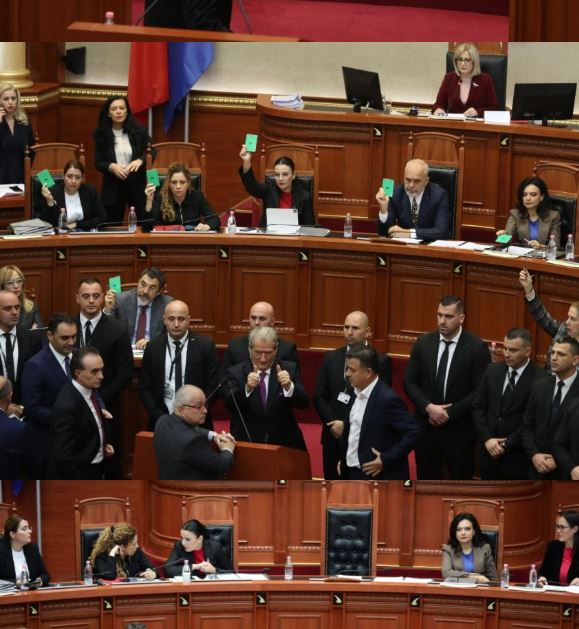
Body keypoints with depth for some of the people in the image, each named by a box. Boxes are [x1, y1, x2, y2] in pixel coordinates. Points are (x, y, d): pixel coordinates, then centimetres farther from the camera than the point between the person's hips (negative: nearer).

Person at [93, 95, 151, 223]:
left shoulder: (139, 131, -1)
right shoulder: (101, 134, 0)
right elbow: (98, 163, 0)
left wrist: (140, 161, -23)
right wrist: (111, 166, -20)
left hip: (137, 185, 0)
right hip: (113, 187, 0)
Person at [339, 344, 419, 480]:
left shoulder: (387, 399, -20)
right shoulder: (357, 393, 6)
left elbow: (413, 432, -21)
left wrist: (386, 460, -21)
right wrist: (343, 459, 11)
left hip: (379, 478, -9)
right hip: (354, 474, 9)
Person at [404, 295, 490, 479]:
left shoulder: (477, 348, -9)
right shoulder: (423, 343, 3)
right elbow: (409, 382, 4)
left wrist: (450, 413, -15)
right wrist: (429, 407, -12)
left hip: (459, 429, -3)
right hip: (426, 425, 4)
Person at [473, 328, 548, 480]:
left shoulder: (540, 379, -12)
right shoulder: (493, 371, 6)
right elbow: (478, 407, 7)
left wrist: (507, 444, -13)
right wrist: (487, 439, -6)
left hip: (518, 456, -5)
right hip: (488, 451, 5)